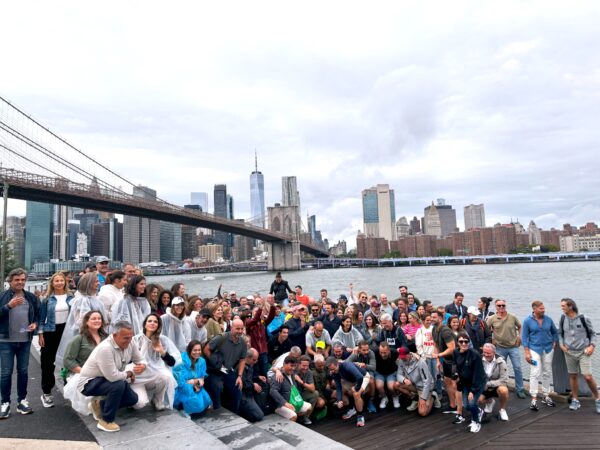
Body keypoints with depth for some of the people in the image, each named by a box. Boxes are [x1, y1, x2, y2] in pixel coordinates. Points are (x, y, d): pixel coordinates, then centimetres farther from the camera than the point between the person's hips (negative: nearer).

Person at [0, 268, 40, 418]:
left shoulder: (31, 297, 5)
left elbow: (37, 314, 14)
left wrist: (35, 323, -5)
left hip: (25, 340, 3)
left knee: (23, 371, 10)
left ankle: (22, 400, 22)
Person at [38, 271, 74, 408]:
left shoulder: (70, 297, 2)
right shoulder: (47, 298, -2)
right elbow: (41, 317, 1)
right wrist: (40, 334, -4)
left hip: (67, 330, 2)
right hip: (51, 331, -1)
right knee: (48, 361, 2)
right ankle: (46, 392, 13)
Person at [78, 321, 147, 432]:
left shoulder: (129, 343, -12)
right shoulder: (105, 348, -35)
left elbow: (140, 360, 0)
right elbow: (113, 377, -35)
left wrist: (142, 366, -24)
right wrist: (129, 373, -16)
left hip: (108, 379, 8)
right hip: (89, 383, -7)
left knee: (133, 399, -1)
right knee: (119, 385, -32)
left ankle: (100, 405, 17)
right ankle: (106, 421, -12)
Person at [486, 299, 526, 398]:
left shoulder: (513, 317, -5)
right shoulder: (492, 319, -8)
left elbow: (520, 327, 11)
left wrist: (519, 337, 2)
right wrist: (491, 339, -3)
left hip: (514, 347, 0)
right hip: (500, 348, 0)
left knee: (517, 368, 1)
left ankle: (520, 390, 14)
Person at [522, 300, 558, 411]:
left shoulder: (548, 319, 0)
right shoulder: (527, 321, -8)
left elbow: (555, 332, 15)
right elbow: (524, 337, -6)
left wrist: (554, 343, 5)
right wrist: (527, 352, -11)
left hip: (548, 349, 4)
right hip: (534, 349, -4)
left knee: (547, 373, 12)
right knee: (535, 373, -9)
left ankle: (546, 396, 26)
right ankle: (534, 399, -5)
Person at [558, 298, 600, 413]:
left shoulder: (584, 318, -9)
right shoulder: (563, 318, 0)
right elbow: (560, 333, 13)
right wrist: (561, 344, 1)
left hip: (583, 352, -3)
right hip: (569, 352, 3)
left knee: (588, 377, -8)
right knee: (572, 376, 9)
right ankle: (575, 401, 21)